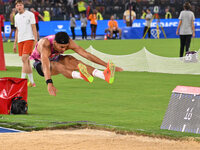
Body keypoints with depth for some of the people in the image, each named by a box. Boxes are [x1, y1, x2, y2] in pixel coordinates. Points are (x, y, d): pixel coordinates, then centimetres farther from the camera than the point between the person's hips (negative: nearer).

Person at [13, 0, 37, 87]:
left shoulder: (30, 14, -3)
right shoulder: (16, 17, 14)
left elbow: (34, 28, -4)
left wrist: (36, 40, -12)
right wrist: (15, 43, 18)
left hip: (29, 39, -6)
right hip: (20, 40, 6)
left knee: (24, 59, -17)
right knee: (26, 61, 6)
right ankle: (31, 82, 11)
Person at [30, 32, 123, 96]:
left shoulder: (68, 42, -23)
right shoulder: (45, 44, -39)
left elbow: (86, 54, -22)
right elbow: (45, 65, -52)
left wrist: (106, 65, -25)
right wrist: (49, 84, -67)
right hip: (40, 64, -4)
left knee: (70, 60, -28)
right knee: (57, 65, -36)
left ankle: (104, 75, -46)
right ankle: (82, 76, -64)